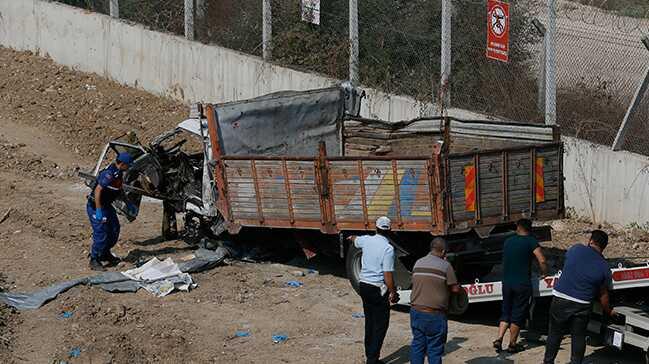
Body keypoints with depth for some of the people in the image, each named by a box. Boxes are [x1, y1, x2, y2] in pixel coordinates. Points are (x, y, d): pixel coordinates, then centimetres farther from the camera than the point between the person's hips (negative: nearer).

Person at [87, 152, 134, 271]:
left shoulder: (118, 173, 6)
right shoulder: (109, 174, -26)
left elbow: (119, 190, 23)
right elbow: (97, 191, -30)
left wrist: (128, 204, 25)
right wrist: (98, 210, -31)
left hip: (106, 205, 10)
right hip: (96, 206, -10)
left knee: (114, 230, 17)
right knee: (101, 233, -10)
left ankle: (105, 254, 34)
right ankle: (94, 260, 0)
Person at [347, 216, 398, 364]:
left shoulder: (367, 240, 1)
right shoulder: (388, 249, -18)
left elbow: (355, 240, 27)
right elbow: (388, 275, -19)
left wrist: (352, 238, 51)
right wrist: (393, 293, -7)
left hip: (363, 285, 7)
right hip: (378, 289, -7)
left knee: (369, 322, 18)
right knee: (381, 324, 0)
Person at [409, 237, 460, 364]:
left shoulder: (418, 263, 7)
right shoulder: (445, 265, -10)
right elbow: (455, 289, -8)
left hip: (416, 310, 5)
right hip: (434, 315, -5)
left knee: (417, 344, 12)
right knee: (435, 349, 2)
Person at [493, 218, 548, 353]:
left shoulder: (508, 241, 10)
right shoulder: (530, 241, -6)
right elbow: (542, 261, -14)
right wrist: (544, 274, 3)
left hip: (506, 282, 4)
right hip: (523, 284, -4)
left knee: (506, 312, 15)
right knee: (518, 315, 5)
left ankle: (499, 339, 4)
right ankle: (512, 344, 10)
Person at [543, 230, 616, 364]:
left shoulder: (576, 249, -3)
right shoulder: (604, 267, -1)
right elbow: (603, 294, 7)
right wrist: (609, 312, 23)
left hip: (560, 299, 0)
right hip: (582, 305, 0)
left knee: (555, 333, 15)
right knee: (579, 337, 14)